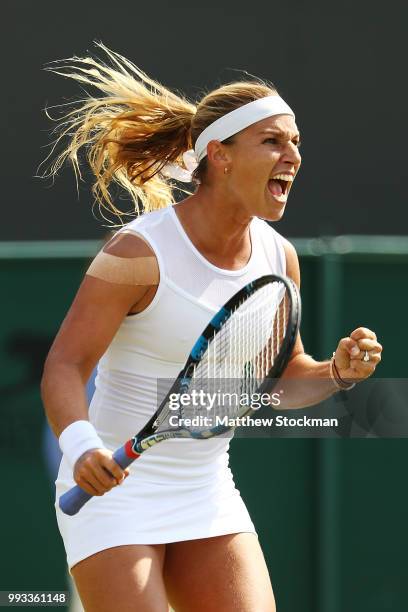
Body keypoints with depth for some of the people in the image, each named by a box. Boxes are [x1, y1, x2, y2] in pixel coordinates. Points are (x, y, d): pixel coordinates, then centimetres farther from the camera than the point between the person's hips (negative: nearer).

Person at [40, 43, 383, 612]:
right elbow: (65, 366, -19)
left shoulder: (279, 256, 2)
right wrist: (80, 446, -38)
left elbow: (282, 375, 15)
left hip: (208, 495, 6)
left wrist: (338, 372, -6)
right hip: (116, 490, -6)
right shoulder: (140, 251, -16)